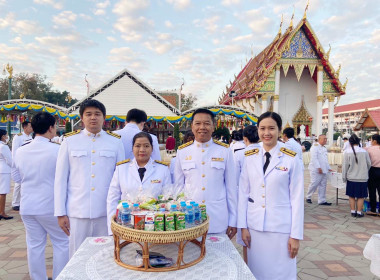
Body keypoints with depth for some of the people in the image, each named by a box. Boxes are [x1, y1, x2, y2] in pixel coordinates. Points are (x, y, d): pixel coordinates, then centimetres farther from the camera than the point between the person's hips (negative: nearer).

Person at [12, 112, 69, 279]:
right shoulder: (57, 150, -17)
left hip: (27, 207, 5)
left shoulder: (20, 151, -1)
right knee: (61, 243, 9)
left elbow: (16, 177, 12)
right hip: (51, 207, -5)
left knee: (34, 245, 14)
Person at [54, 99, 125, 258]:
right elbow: (60, 179, 6)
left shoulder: (115, 142, 4)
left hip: (106, 212, 0)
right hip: (77, 212, 0)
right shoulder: (70, 141, 4)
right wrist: (60, 213, 2)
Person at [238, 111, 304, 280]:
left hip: (281, 227, -2)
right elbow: (243, 193, 4)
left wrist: (296, 234, -5)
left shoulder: (291, 159, -6)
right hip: (254, 226, 3)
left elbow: (297, 198, -5)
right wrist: (243, 226, 1)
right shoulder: (250, 157, 2)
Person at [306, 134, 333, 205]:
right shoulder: (315, 147, -8)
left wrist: (328, 168, 18)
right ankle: (308, 197, 13)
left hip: (324, 170, 8)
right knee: (314, 184, -5)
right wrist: (318, 167, -21)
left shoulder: (324, 148, 19)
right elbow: (314, 158, -17)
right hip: (316, 170, -8)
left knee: (323, 185, 7)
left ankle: (322, 200, 13)